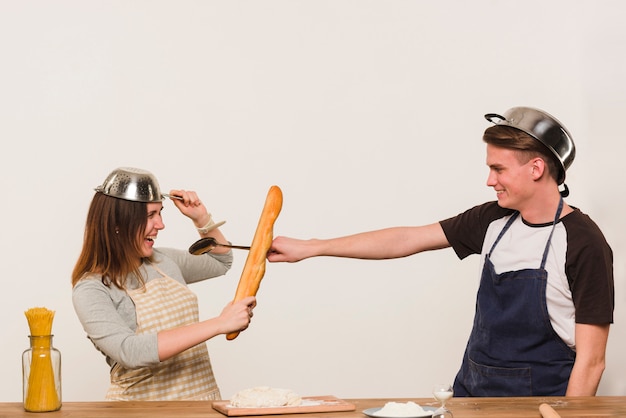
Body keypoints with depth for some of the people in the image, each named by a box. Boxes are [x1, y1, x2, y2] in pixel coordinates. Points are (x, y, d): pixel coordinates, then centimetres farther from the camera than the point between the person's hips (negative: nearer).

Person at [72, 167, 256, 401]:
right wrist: (218, 324, -25)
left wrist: (201, 218, 13)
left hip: (201, 400, 4)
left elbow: (221, 263, 30)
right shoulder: (91, 291, -8)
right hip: (142, 410, -4)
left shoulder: (164, 261, 11)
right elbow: (130, 352, -23)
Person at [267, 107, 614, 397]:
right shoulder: (493, 220, 6)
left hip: (534, 406, -5)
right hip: (469, 393, 5)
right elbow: (406, 240, 9)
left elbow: (590, 361, -13)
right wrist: (309, 248, 9)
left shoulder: (584, 246, -13)